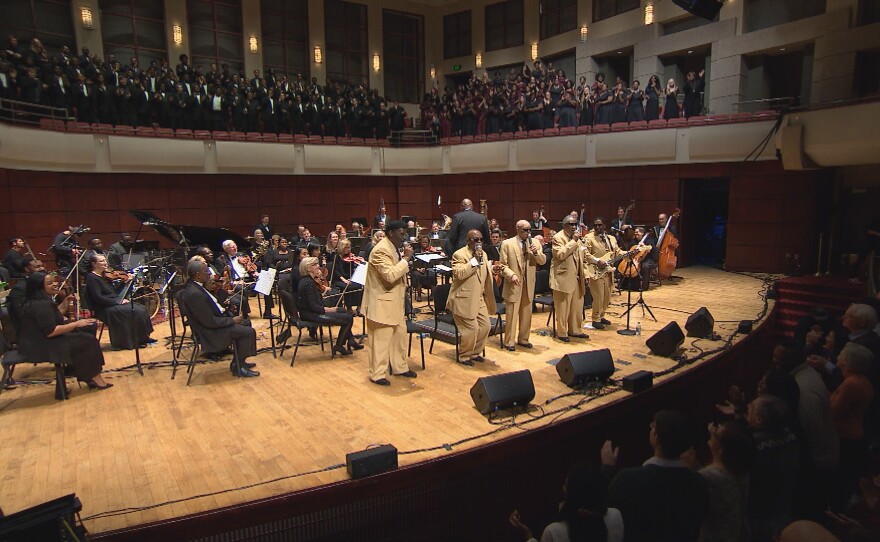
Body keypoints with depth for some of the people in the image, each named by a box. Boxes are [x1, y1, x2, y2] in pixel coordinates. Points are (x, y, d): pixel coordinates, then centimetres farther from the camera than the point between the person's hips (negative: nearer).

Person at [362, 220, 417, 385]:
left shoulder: (394, 248, 10)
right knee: (381, 339, 0)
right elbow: (390, 276, -29)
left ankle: (400, 367, 30)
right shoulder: (381, 250, -20)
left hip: (395, 301, 10)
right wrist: (406, 258, -24)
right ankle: (377, 374, 12)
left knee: (400, 335, 16)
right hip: (382, 303, -10)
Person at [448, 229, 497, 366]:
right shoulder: (459, 255, -12)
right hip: (464, 300, -8)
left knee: (484, 326, 9)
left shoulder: (483, 254, 13)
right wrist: (474, 259, -27)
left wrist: (494, 269, 8)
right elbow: (459, 274, -28)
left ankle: (475, 353, 27)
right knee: (471, 329, -7)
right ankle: (464, 356, 14)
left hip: (480, 299, 8)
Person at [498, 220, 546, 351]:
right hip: (514, 284, -4)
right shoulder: (507, 244, -5)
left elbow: (543, 261, 4)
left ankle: (523, 339, 27)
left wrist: (536, 252, -14)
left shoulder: (535, 243, 6)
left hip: (529, 284, 4)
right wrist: (511, 275, -21)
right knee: (512, 314, 0)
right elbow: (503, 264, -6)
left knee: (526, 313, 13)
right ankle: (509, 341, 10)